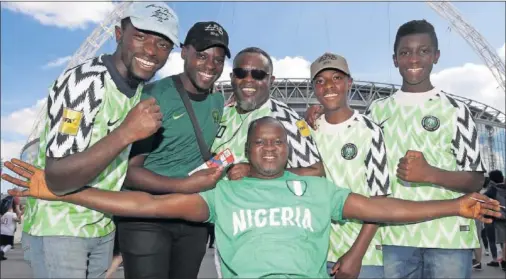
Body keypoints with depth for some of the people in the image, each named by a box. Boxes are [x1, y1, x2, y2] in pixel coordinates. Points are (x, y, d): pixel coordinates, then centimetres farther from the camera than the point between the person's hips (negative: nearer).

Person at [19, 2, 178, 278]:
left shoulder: (142, 90, 2)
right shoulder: (82, 82, -23)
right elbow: (56, 179, -28)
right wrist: (125, 134, -37)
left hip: (104, 227, 7)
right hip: (56, 228, -7)